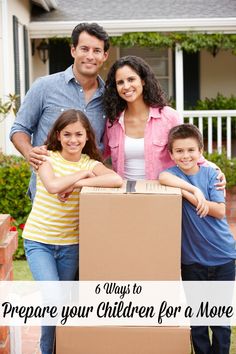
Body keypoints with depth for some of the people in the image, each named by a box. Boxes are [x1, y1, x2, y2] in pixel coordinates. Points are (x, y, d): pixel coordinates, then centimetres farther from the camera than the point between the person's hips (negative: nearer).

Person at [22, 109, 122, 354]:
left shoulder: (91, 163, -2)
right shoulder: (47, 158, -4)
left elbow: (117, 180, -24)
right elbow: (53, 186, -25)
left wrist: (79, 183, -25)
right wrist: (83, 173, -15)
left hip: (70, 244, 2)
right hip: (38, 241, -2)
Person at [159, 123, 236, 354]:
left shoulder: (210, 174, -1)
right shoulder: (173, 172, -4)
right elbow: (163, 178, -29)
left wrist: (189, 195, -18)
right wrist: (195, 190, -30)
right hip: (192, 259, 0)